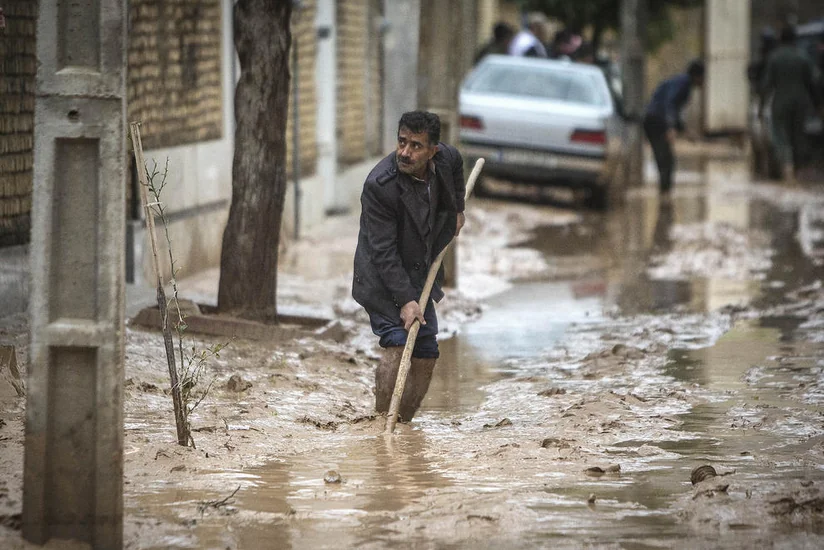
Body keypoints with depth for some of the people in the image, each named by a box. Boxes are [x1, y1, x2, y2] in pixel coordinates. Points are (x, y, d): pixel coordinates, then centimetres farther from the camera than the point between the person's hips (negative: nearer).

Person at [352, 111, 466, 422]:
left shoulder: (447, 158, -10)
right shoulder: (379, 186, -28)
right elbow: (384, 252, -26)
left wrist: (457, 210, 22)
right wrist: (405, 300, -28)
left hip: (418, 278, 7)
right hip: (383, 280, -7)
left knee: (426, 355, 6)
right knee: (397, 342, -22)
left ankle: (403, 424, 17)